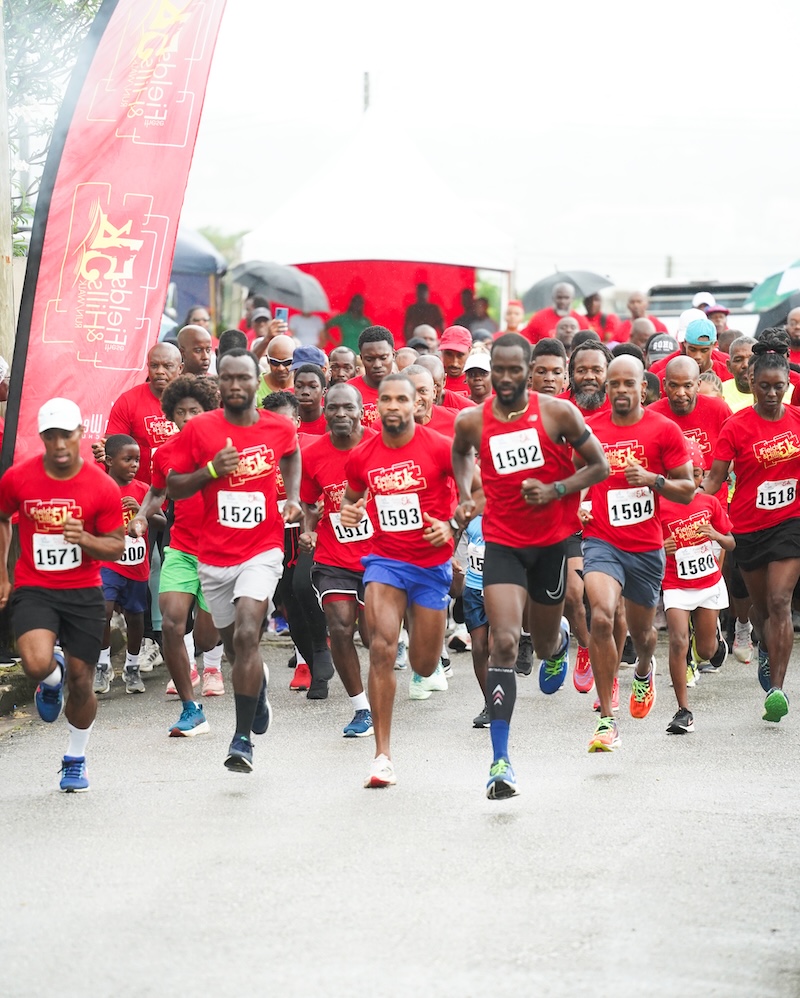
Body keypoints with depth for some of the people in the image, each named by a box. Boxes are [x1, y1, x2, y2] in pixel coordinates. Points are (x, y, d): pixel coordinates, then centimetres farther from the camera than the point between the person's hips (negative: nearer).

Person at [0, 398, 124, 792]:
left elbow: (116, 547, -1)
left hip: (84, 593, 0)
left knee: (81, 683, 4)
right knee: (37, 664, -25)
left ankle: (75, 760, 28)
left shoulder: (102, 487, -8)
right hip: (33, 591, 0)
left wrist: (85, 539, -22)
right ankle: (54, 678, 14)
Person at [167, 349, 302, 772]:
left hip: (261, 551, -2)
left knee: (246, 634, -20)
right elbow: (173, 487, -1)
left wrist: (293, 497, 9)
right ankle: (258, 690, 50)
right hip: (214, 557, 2)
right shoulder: (199, 429, -5)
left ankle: (243, 737, -17)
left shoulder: (279, 428, -1)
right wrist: (211, 470, -17)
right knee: (233, 643, 15)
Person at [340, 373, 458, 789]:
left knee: (424, 666, 8)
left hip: (432, 562, -1)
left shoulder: (440, 447, -11)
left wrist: (451, 525, -16)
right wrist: (348, 511, -3)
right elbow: (352, 495, 19)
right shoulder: (362, 456, -1)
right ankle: (383, 755, -15)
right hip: (385, 559, 1)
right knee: (382, 648, -19)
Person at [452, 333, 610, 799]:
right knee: (505, 643, -17)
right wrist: (465, 495, 4)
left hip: (555, 538, 0)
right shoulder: (472, 421, -4)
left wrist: (554, 490, -16)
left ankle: (559, 640, 61)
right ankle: (501, 760, -18)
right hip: (503, 542, 0)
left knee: (545, 642, 17)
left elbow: (600, 466, -2)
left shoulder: (558, 412, -10)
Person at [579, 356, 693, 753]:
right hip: (601, 540, -1)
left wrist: (653, 480, -16)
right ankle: (606, 720, -19)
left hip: (647, 546, 1)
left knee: (641, 631, 16)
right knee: (602, 617, -24)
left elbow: (687, 490, 0)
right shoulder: (589, 430, 1)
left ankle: (644, 670, 56)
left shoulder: (664, 430, -2)